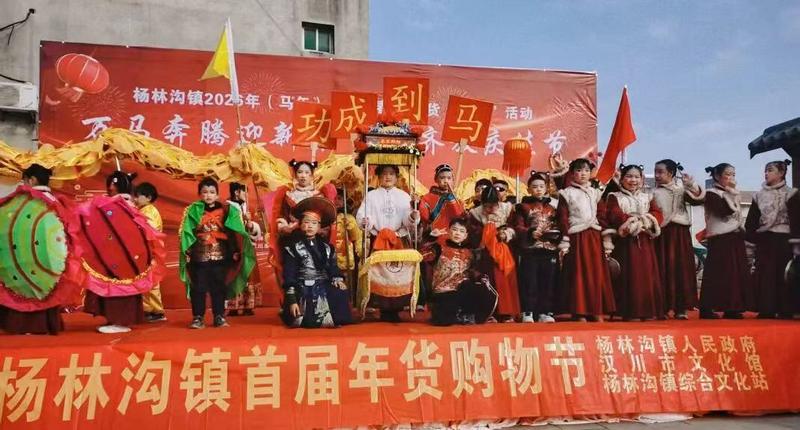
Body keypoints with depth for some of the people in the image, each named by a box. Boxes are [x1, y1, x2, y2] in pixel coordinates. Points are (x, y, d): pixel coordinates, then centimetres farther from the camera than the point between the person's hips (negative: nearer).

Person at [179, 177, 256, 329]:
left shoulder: (226, 211, 5)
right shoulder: (193, 210, 3)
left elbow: (234, 233, 6)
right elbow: (186, 232, 0)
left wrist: (235, 251, 0)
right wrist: (187, 251, -9)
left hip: (220, 257, 1)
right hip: (198, 257, -1)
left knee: (218, 288, 7)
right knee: (198, 288, 4)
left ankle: (219, 316, 14)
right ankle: (198, 317, 11)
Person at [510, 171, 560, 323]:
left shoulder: (552, 207, 17)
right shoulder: (523, 206, 5)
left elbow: (558, 226, 15)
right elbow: (518, 227, -3)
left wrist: (556, 234, -6)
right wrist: (530, 233, -18)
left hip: (550, 249, 4)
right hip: (529, 250, -3)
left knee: (548, 282, 4)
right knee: (529, 282, -3)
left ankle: (545, 312, 12)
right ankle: (528, 312, 2)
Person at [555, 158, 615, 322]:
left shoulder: (595, 193, 13)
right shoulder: (567, 194, 2)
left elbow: (602, 217, 10)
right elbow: (562, 219, -4)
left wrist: (607, 241, 5)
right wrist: (564, 243, -10)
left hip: (595, 238, 4)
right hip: (576, 238, -4)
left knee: (597, 274, 4)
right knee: (578, 274, -3)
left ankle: (597, 311, 11)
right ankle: (580, 311, 4)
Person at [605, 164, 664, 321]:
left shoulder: (647, 198, 16)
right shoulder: (615, 197, 4)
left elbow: (657, 214, 3)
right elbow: (614, 216, -11)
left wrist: (647, 220, -16)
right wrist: (632, 219, -17)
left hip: (645, 240, 4)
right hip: (625, 241, -4)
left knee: (647, 274, 2)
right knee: (628, 275, -4)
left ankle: (648, 310, 9)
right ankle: (630, 311, -1)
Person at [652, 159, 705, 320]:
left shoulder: (682, 189, 9)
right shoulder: (654, 192, 6)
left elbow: (698, 199, -5)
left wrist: (691, 186, -18)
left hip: (680, 233, 1)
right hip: (662, 234, -1)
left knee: (682, 268, 1)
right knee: (664, 269, -4)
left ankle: (680, 308, 6)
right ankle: (662, 307, 0)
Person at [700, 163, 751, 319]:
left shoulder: (733, 195, 19)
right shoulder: (712, 194, -6)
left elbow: (737, 216, 23)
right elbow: (725, 211, -20)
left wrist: (742, 231, 12)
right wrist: (730, 193, -14)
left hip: (736, 238, 8)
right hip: (720, 239, -8)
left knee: (737, 273, 5)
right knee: (718, 274, -10)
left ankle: (732, 309, 11)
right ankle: (707, 309, -7)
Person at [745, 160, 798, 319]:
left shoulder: (790, 194, 2)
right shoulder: (759, 196, 12)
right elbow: (751, 221, 11)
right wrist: (751, 236, -2)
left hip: (783, 240, -3)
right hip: (763, 240, 3)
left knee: (783, 275, -2)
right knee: (765, 275, 1)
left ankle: (786, 310, 2)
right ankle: (766, 310, 3)